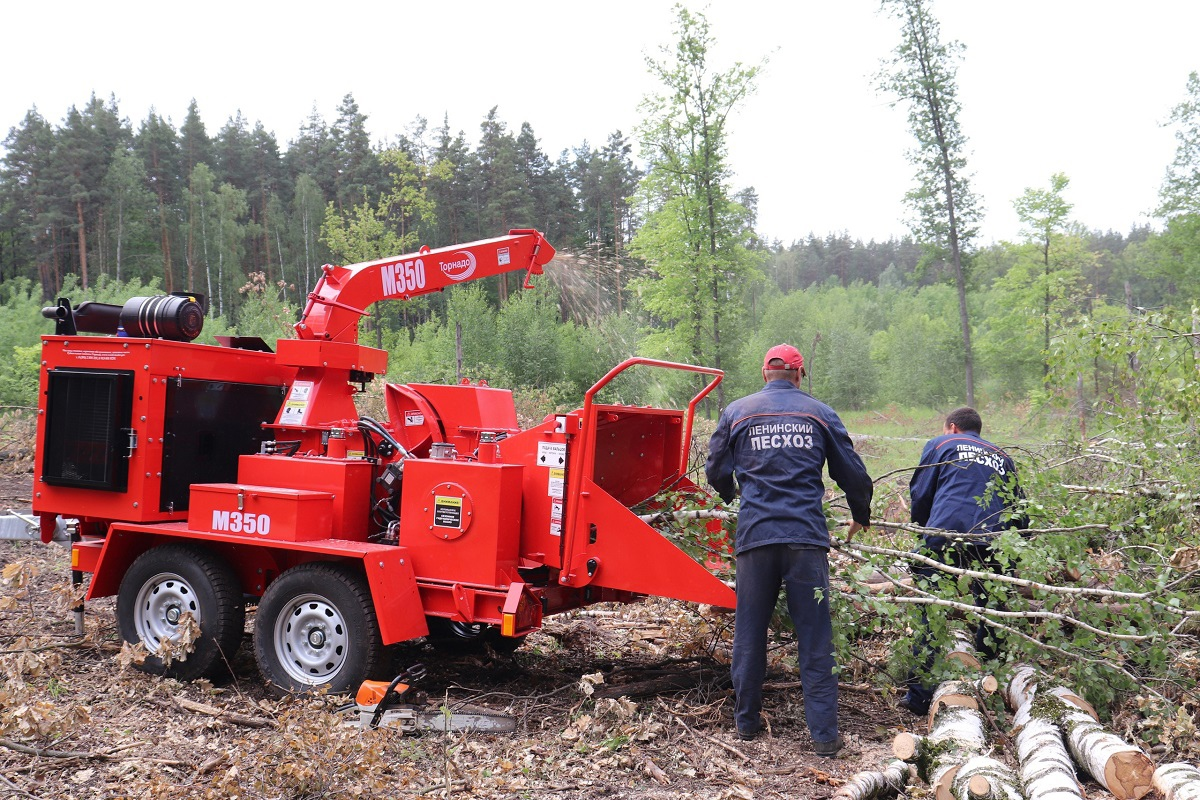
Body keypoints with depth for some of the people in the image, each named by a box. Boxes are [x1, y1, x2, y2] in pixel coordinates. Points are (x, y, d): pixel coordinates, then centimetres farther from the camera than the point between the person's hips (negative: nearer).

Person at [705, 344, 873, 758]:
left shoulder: (736, 412, 9)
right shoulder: (819, 413, 9)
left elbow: (717, 472, 16)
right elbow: (853, 474, 13)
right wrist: (861, 517, 31)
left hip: (755, 535, 1)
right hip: (807, 537, 0)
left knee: (749, 633, 11)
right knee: (815, 640, 3)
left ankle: (746, 721, 22)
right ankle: (824, 734, 5)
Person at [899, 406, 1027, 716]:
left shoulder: (940, 444, 18)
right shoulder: (1002, 456, 29)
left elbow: (920, 495, 13)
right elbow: (1019, 508, 25)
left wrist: (923, 528, 29)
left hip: (944, 538, -3)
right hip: (993, 545, 3)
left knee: (930, 617, 1)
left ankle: (920, 696, -1)